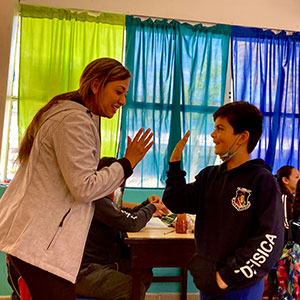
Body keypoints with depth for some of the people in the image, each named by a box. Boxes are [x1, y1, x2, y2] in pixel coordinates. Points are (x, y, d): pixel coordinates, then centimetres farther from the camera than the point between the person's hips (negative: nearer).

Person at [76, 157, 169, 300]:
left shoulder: (104, 199, 14)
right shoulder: (98, 201, -22)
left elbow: (126, 214, 24)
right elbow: (131, 223, -27)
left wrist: (147, 203, 8)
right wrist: (151, 208, -7)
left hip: (103, 262, 11)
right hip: (84, 272, -11)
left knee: (145, 273, 8)